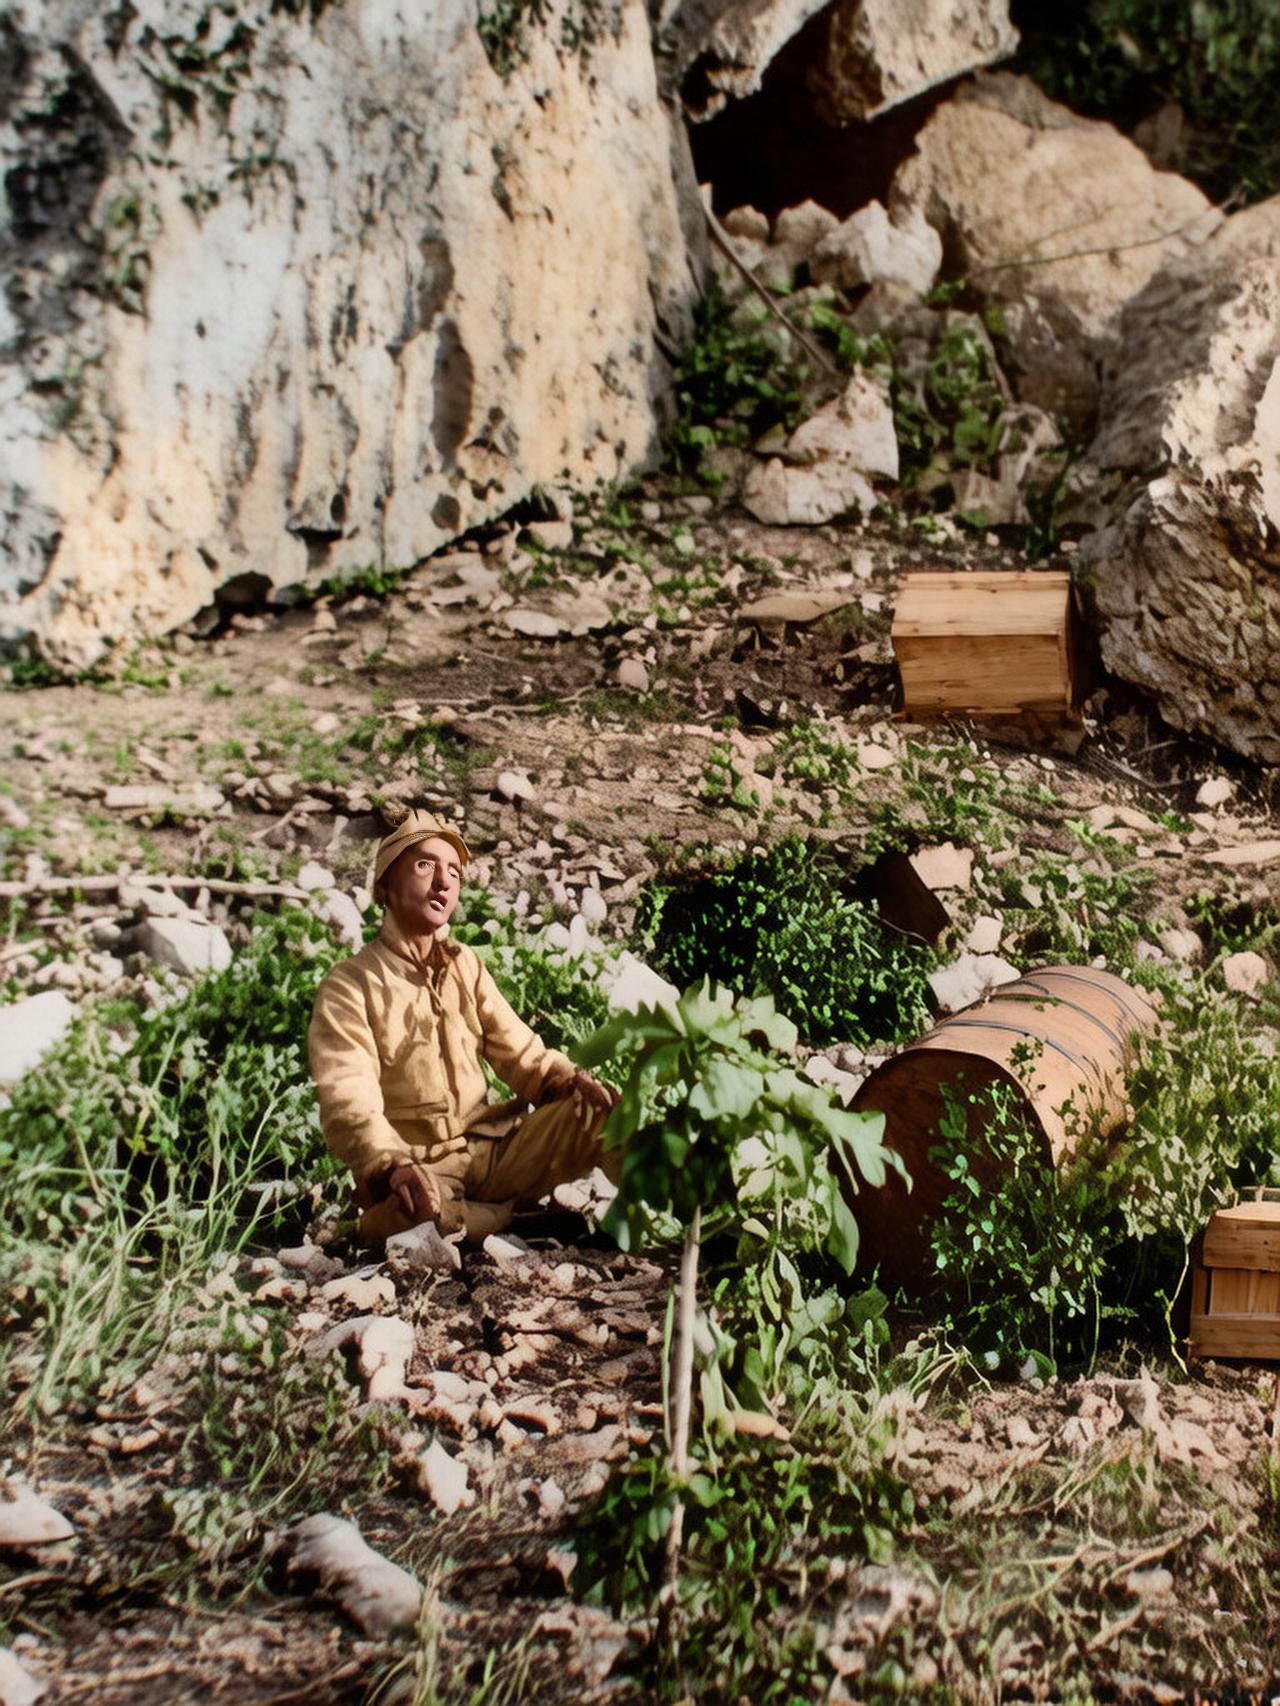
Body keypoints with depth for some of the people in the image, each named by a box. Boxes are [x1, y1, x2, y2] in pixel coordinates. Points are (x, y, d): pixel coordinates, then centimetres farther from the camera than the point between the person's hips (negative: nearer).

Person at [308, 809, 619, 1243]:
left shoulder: (466, 966, 13)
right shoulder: (350, 985, -6)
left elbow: (521, 1054, 10)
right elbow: (348, 1103, -19)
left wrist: (571, 1080, -14)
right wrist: (394, 1164, -38)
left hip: (489, 1148, 4)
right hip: (416, 1167, -4)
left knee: (592, 1111, -19)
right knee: (412, 1213, -40)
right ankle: (509, 1212, -10)